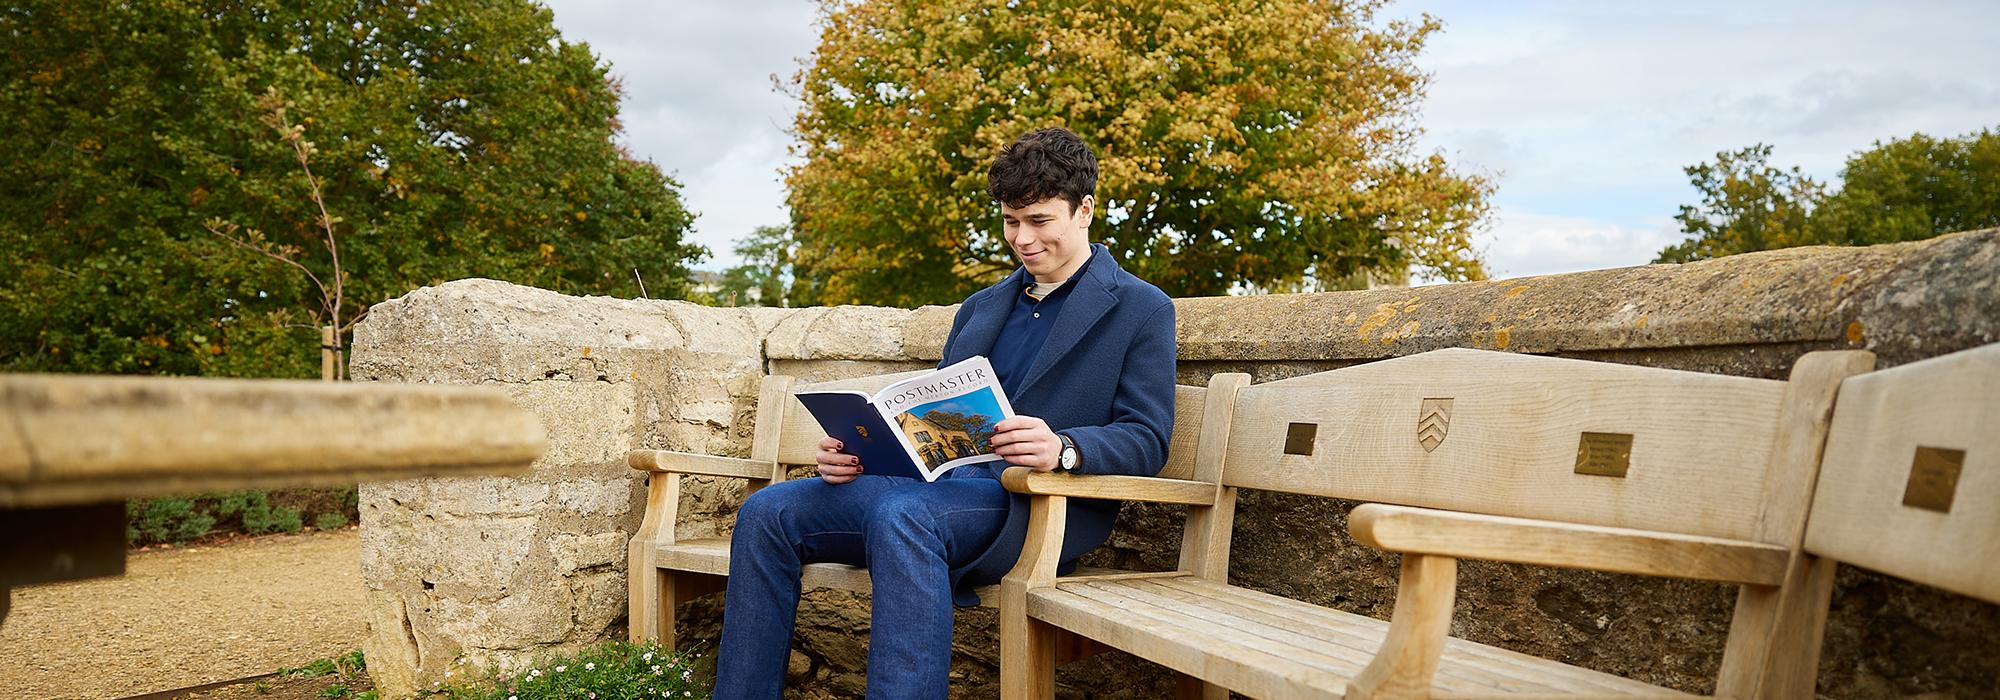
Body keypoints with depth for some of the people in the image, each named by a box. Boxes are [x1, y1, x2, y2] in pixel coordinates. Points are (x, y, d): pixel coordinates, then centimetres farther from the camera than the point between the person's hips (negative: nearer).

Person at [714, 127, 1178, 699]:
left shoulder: (1142, 309, 6)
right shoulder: (978, 308, 26)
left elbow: (1147, 441, -3)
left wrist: (1063, 448, -25)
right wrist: (858, 449, 2)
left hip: (1035, 502, -6)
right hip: (938, 480, 7)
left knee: (901, 516, -37)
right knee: (768, 513, -12)